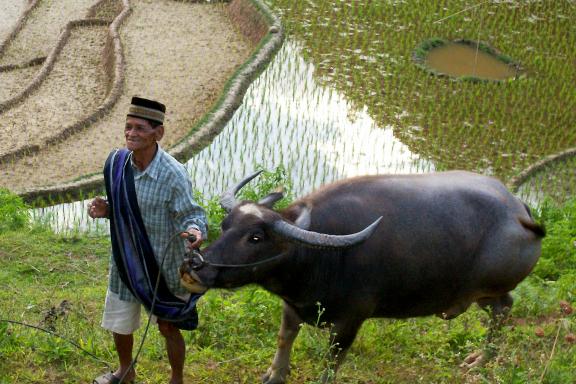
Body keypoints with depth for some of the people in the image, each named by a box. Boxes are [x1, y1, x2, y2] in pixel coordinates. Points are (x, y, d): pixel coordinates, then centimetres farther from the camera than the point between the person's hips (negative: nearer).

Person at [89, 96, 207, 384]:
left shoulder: (173, 174, -24)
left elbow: (190, 214, -20)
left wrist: (195, 232, -43)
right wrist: (104, 210, -14)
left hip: (163, 264, -5)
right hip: (124, 261, 5)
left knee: (168, 327, 14)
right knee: (119, 324, 21)